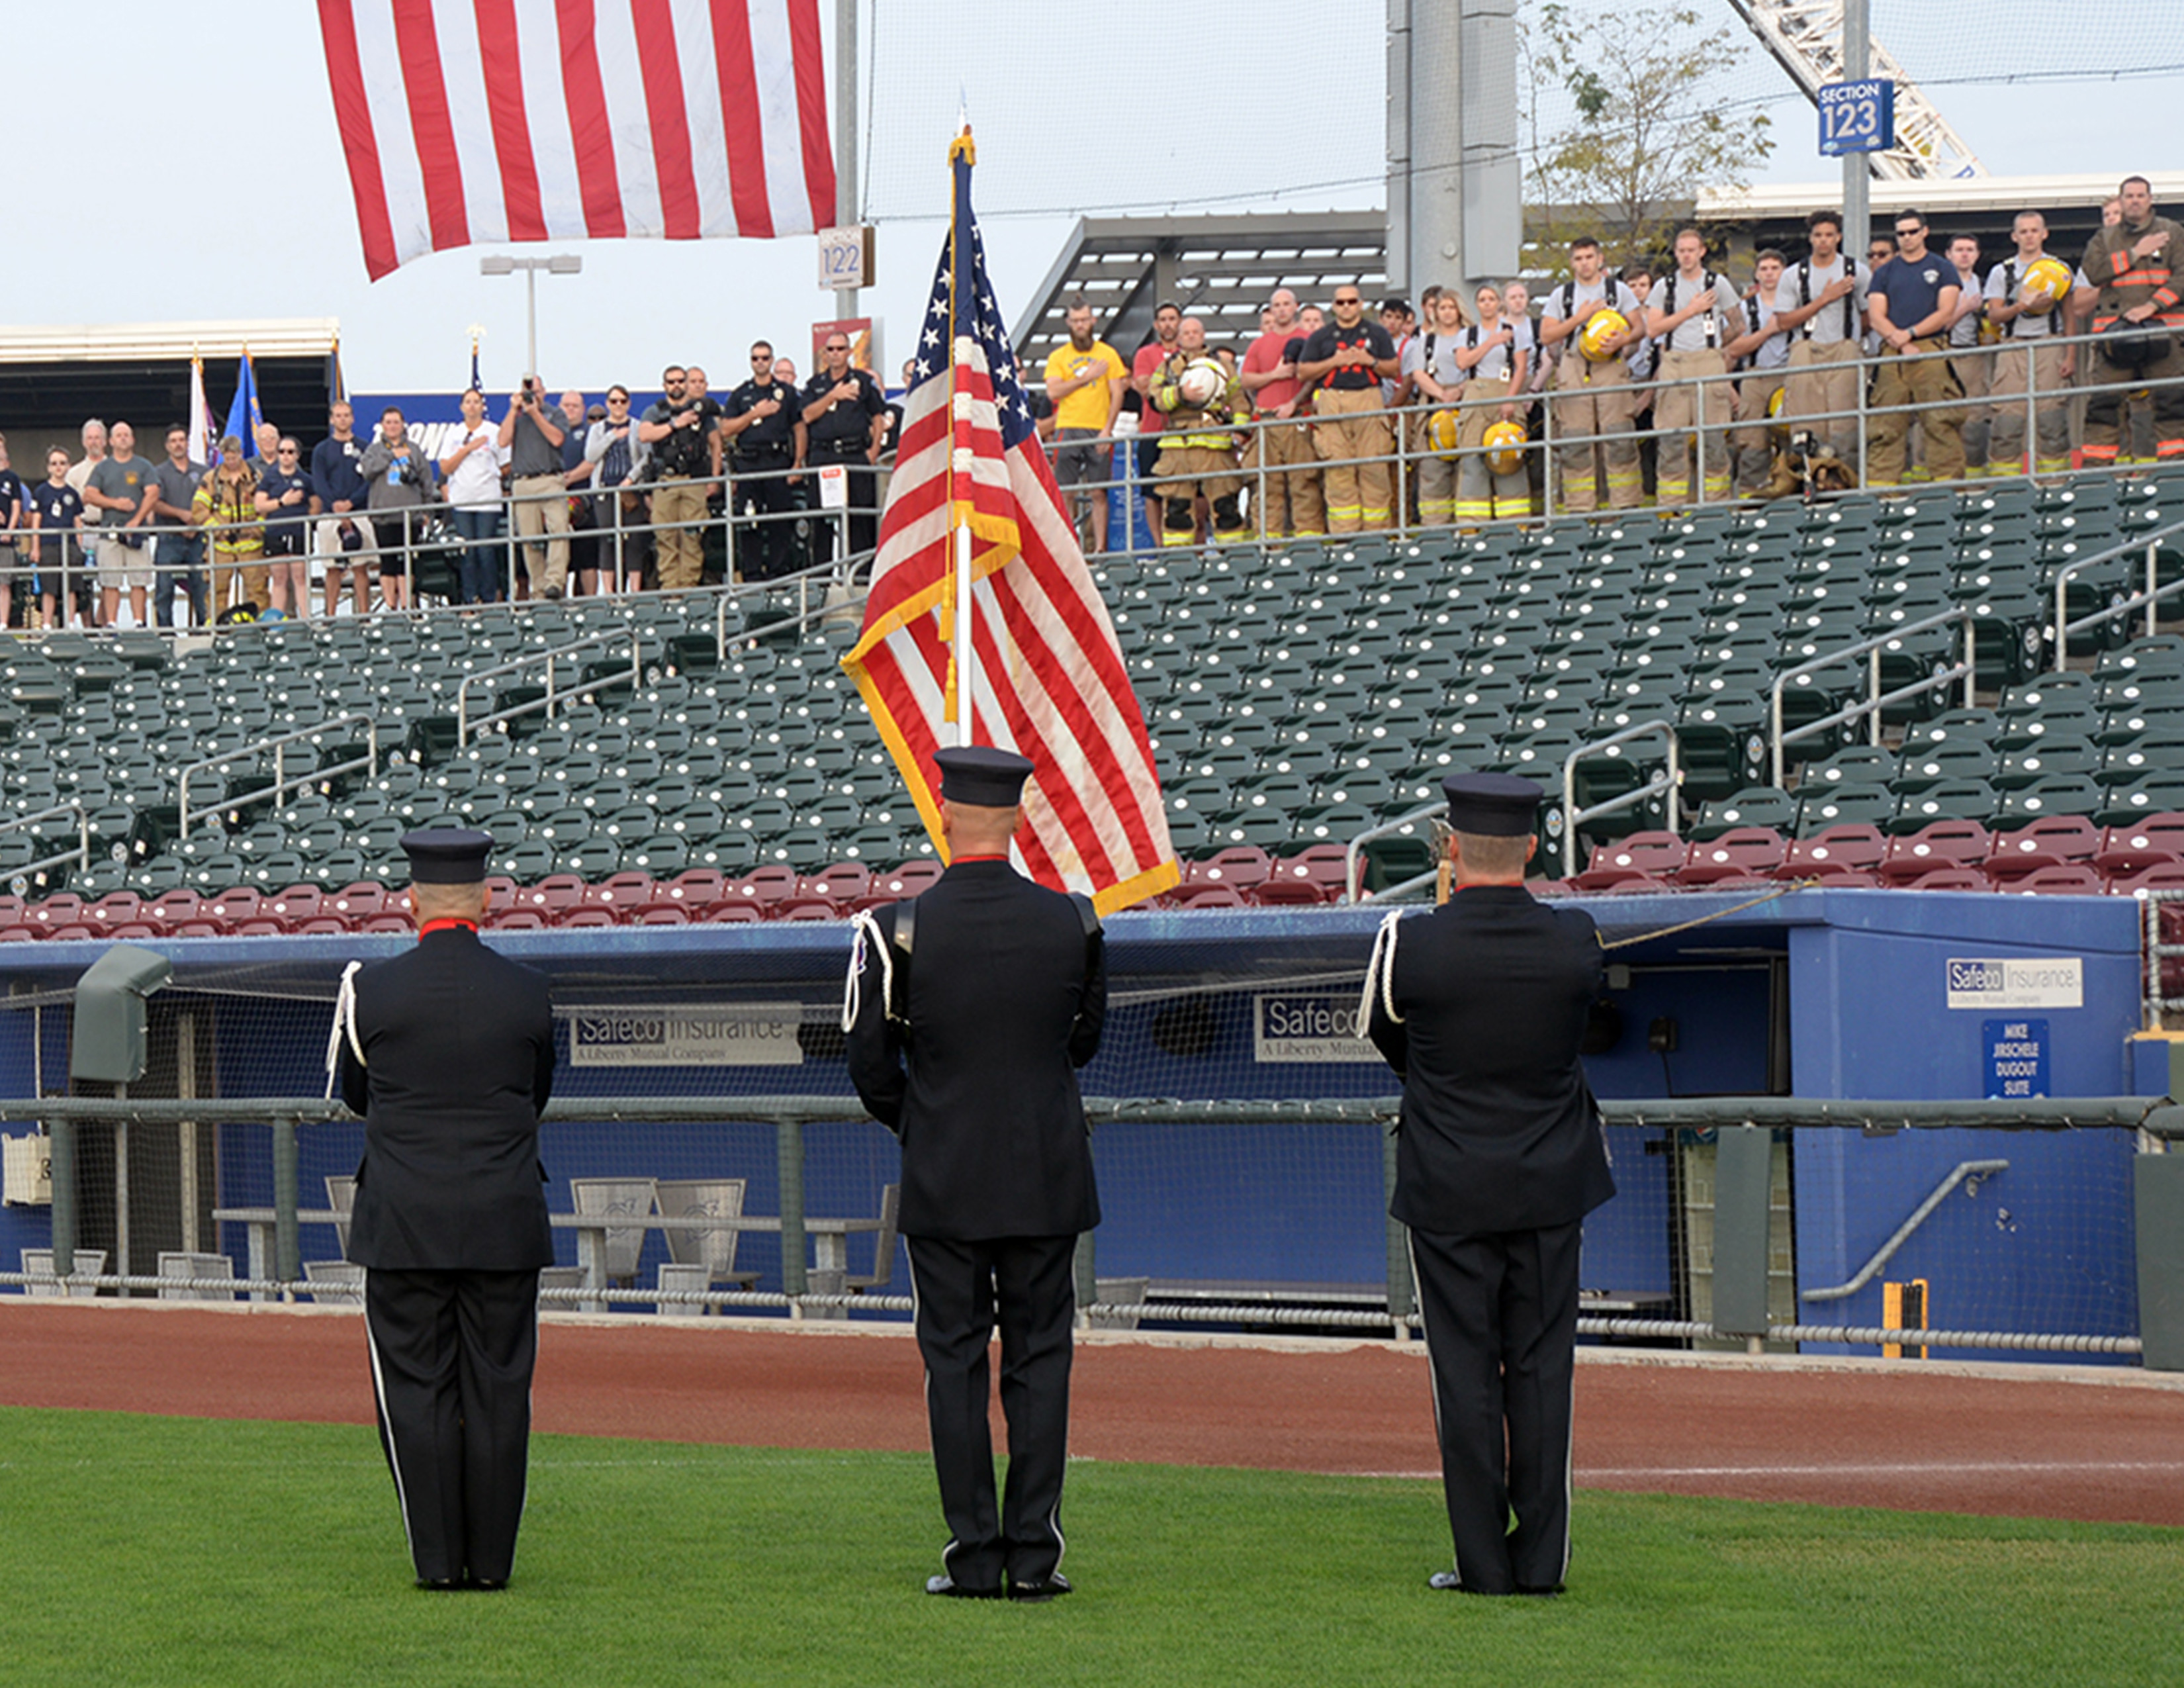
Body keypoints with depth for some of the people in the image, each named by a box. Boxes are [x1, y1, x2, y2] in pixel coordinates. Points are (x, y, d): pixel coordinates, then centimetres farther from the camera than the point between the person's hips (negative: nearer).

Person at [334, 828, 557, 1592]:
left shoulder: (371, 991, -6)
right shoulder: (526, 992, -2)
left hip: (404, 1226, -1)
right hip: (506, 1225, 1)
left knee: (416, 1390, 4)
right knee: (498, 1391, 5)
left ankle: (438, 1558, 2)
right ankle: (491, 1558, 7)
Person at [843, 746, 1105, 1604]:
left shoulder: (899, 931, -10)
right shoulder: (1072, 923, -4)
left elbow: (869, 1060, -2)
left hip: (943, 1179, -1)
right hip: (1049, 1177, 2)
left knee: (955, 1362, 5)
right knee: (1040, 1358, 6)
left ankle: (974, 1557, 4)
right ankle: (1033, 1556, 4)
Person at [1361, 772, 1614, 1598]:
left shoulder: (1409, 943, -14)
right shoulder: (1576, 940, -8)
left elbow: (1381, 1033, 5)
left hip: (1448, 1188, -2)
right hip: (1552, 1183, 2)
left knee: (1467, 1373, 3)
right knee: (1541, 1366, 8)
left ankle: (1483, 1562, 4)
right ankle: (1540, 1557, 9)